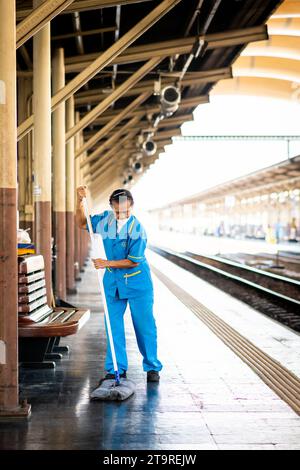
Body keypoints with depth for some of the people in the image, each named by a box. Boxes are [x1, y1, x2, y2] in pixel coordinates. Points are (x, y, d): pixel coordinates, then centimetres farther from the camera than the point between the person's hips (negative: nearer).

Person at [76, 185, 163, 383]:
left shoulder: (137, 229, -20)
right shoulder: (106, 219, -3)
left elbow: (134, 261, -19)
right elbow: (82, 223, 10)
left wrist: (107, 263, -19)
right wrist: (80, 200, -4)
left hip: (137, 281, -5)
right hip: (113, 280, 5)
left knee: (144, 325, 2)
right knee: (113, 325, 4)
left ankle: (152, 367, 15)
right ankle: (116, 369, 13)